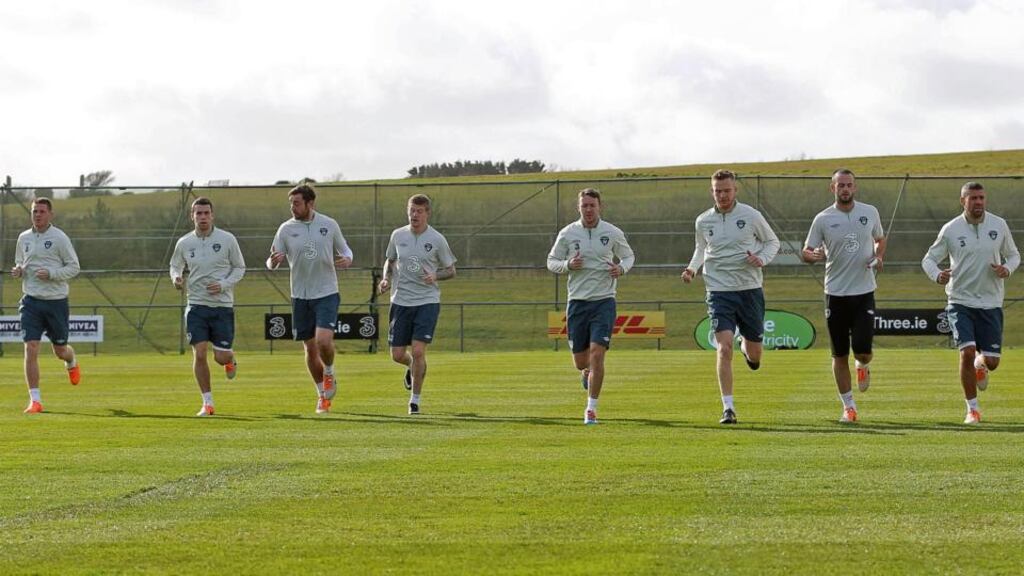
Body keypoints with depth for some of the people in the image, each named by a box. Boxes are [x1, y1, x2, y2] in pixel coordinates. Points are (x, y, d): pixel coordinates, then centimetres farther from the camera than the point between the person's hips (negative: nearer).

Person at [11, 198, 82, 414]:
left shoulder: (59, 238, -7)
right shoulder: (24, 238, 7)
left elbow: (74, 267, -5)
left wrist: (51, 274, -19)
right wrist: (18, 270, -2)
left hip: (56, 301, -2)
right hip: (31, 300, 2)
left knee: (60, 350, 11)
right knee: (31, 349, -11)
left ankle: (72, 363, 49)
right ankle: (35, 400, -8)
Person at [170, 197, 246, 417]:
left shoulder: (227, 240, -4)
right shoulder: (184, 243, 2)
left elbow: (239, 267, 5)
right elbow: (175, 265, 16)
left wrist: (224, 284, -12)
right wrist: (176, 277, -8)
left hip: (223, 305, -1)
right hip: (196, 305, 1)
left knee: (221, 357, -2)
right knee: (199, 353, -8)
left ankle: (230, 361, 38)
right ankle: (207, 403, 4)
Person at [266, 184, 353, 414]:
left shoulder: (329, 225, 0)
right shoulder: (286, 229, 0)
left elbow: (344, 250, 11)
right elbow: (272, 263, 1)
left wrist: (347, 259, -13)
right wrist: (273, 261, -23)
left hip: (327, 293, -2)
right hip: (300, 296, 2)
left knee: (324, 340, -20)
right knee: (310, 348, 7)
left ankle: (329, 374, 12)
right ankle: (323, 394, 24)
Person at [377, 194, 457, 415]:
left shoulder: (437, 240, -3)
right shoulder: (398, 235, 5)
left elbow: (451, 271, 5)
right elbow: (390, 260, 21)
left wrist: (435, 276, -15)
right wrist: (386, 279, 1)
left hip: (427, 301, -3)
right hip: (400, 300, 3)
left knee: (418, 351, -13)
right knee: (397, 354, 4)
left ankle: (415, 400, 2)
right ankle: (412, 367, 41)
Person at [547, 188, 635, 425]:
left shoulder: (613, 233, 0)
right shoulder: (567, 234, 1)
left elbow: (628, 256, 15)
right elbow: (551, 261, 9)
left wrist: (621, 268, -7)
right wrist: (568, 265, -12)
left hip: (604, 301, -1)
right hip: (577, 301, 2)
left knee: (597, 354, -14)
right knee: (580, 361, 5)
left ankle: (591, 409, -5)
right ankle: (587, 372, 44)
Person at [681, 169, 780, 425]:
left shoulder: (751, 216, -3)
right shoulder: (703, 221, 3)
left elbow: (772, 241, 9)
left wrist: (762, 258, -11)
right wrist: (692, 268, 1)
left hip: (750, 289, 0)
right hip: (719, 291, 0)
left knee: (754, 355, 8)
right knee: (724, 348, -16)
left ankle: (747, 348, 48)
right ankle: (728, 408, -12)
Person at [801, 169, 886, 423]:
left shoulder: (870, 212, 4)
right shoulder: (823, 219, -1)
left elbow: (880, 239, 20)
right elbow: (806, 252, 3)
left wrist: (878, 257, -1)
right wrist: (813, 255, -20)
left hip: (864, 291, 0)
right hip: (835, 293, 0)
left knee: (863, 350, -10)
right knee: (840, 354, 3)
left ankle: (863, 366, 28)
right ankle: (848, 406, 15)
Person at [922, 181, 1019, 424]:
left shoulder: (999, 225, 1)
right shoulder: (951, 230, -4)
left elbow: (1013, 255, 13)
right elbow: (929, 259, 4)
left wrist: (1007, 269, -10)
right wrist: (937, 275, -19)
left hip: (991, 303, 2)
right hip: (960, 301, -2)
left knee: (991, 362, -1)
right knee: (967, 352, -17)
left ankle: (980, 365, 40)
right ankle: (972, 409, -1)